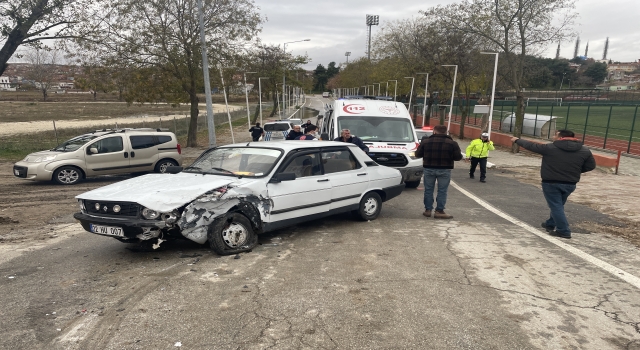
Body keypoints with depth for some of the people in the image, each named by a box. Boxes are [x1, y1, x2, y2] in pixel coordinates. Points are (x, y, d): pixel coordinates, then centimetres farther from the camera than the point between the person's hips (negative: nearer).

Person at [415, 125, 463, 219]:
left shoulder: (425, 142, 1)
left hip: (429, 169, 2)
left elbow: (418, 154, 6)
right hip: (444, 170, -1)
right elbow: (458, 157, -3)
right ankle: (439, 211, 3)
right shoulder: (452, 143, -3)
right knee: (442, 191, 4)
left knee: (428, 190, 11)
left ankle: (428, 210, 14)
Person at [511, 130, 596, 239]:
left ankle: (564, 231, -1)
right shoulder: (585, 151, 0)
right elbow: (590, 166, 6)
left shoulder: (549, 148, -11)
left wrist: (517, 140, 16)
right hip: (570, 184, 5)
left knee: (556, 206, 1)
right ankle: (550, 224, 38)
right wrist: (574, 171, 16)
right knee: (558, 205, 22)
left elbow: (531, 146, 0)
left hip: (551, 183, -5)